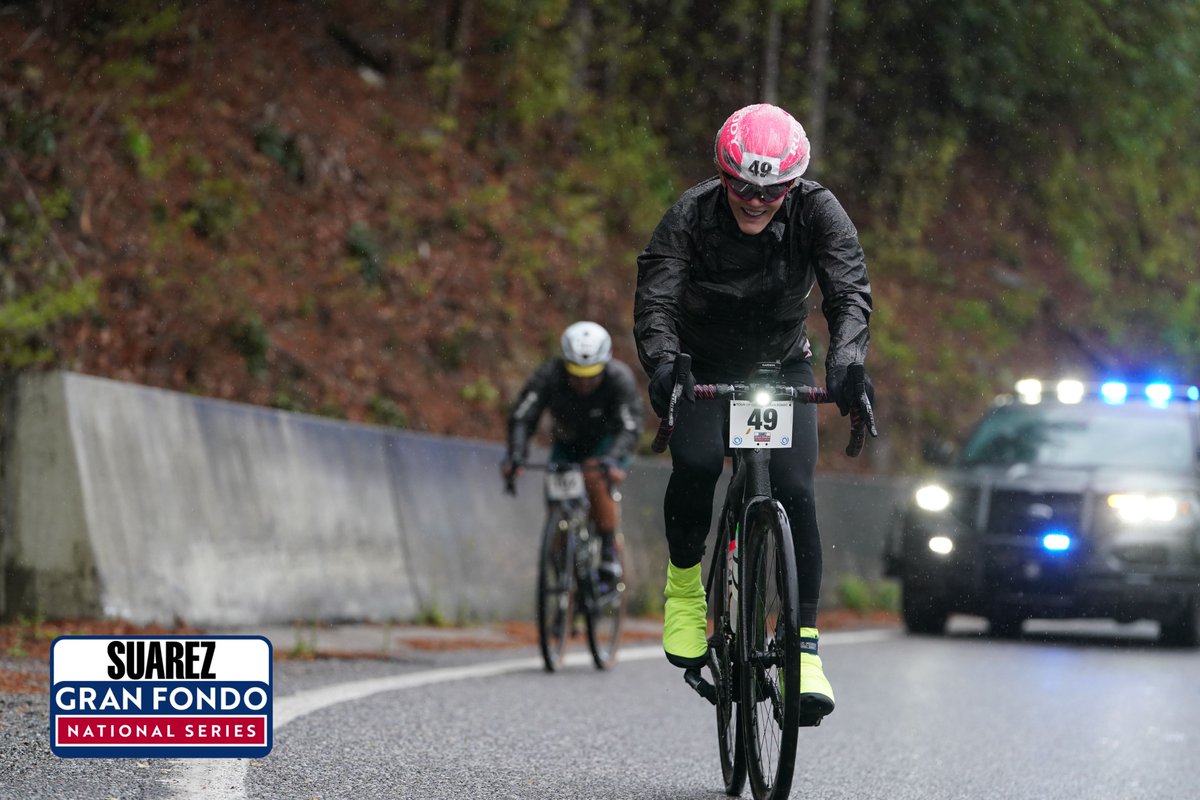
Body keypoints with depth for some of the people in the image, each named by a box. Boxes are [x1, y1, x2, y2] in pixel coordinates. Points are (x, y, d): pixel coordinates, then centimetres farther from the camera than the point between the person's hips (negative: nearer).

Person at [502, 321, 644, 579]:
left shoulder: (620, 378, -31)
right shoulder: (550, 375, -27)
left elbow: (630, 428, -38)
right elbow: (522, 417, -31)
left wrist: (611, 459, -56)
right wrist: (515, 455, -48)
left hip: (608, 441, -3)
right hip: (568, 440, 3)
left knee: (596, 479, -32)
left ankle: (609, 551, -19)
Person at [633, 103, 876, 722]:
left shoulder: (817, 212, -21)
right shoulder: (691, 216, -23)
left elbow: (850, 292, -31)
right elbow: (655, 299, -32)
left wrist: (846, 359, -51)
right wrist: (662, 364, -53)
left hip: (782, 365, 1)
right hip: (703, 367, -1)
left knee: (796, 491, -18)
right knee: (696, 464, -29)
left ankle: (804, 647, -14)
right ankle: (684, 579, -1)